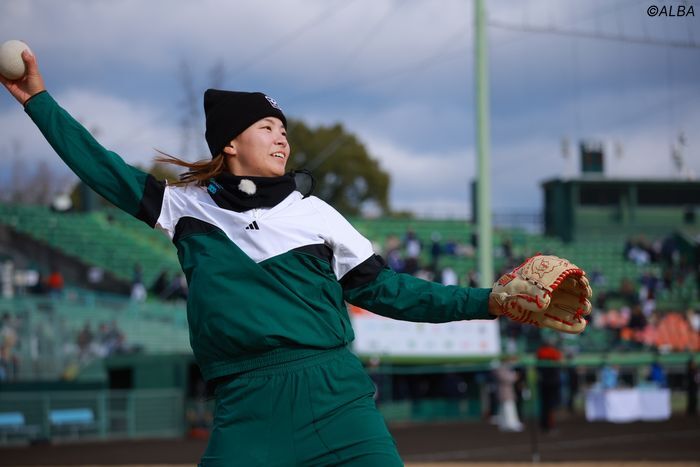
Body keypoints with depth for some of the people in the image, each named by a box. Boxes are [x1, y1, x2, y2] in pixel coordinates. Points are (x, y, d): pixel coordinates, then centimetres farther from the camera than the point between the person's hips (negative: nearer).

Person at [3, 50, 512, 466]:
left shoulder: (314, 213, 13)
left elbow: (384, 289, 13)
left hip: (334, 394, 0)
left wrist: (484, 302, 6)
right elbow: (103, 169, 20)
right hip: (246, 407, 0)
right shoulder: (188, 206, 13)